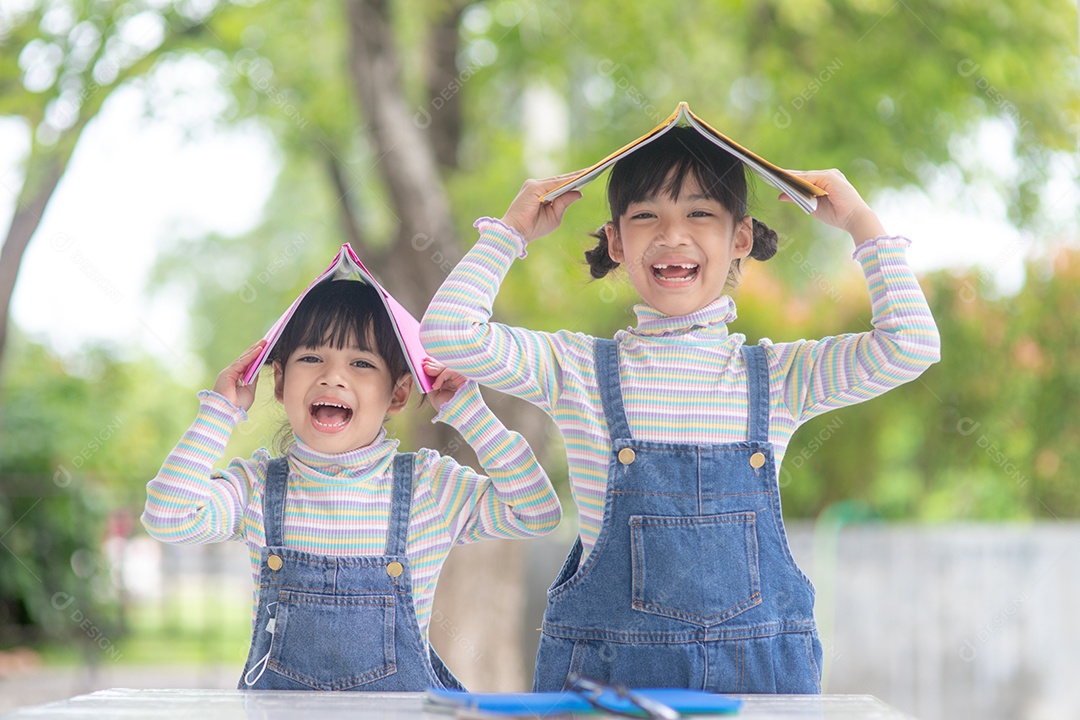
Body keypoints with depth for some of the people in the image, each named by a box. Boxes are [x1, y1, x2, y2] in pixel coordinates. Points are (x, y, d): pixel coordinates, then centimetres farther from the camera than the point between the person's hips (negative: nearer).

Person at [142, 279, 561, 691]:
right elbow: (167, 518, -12)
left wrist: (465, 409, -5)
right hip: (278, 692, 1)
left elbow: (537, 514, -7)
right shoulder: (257, 487, 3)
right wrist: (221, 411, -6)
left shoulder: (431, 487, 1)